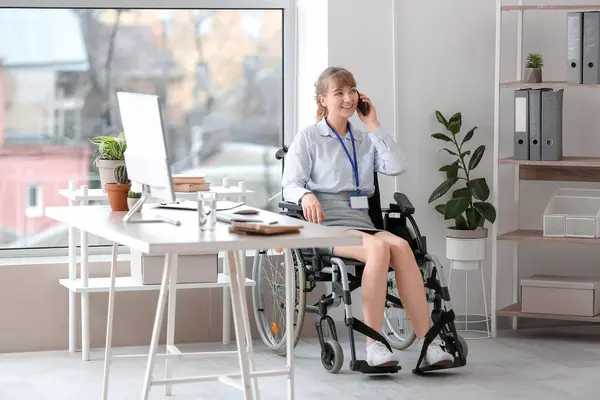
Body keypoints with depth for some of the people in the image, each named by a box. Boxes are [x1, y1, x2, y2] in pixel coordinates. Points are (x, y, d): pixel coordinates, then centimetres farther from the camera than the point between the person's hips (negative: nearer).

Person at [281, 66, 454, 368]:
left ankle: (427, 341, -38)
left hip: (361, 223, 4)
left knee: (400, 246, -31)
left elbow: (397, 167, 7)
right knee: (379, 247, -35)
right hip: (326, 225, -4)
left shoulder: (364, 140, 25)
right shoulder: (308, 139, 12)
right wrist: (306, 196, -22)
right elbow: (290, 184, 1)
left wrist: (373, 125, 9)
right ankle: (374, 345, -37)